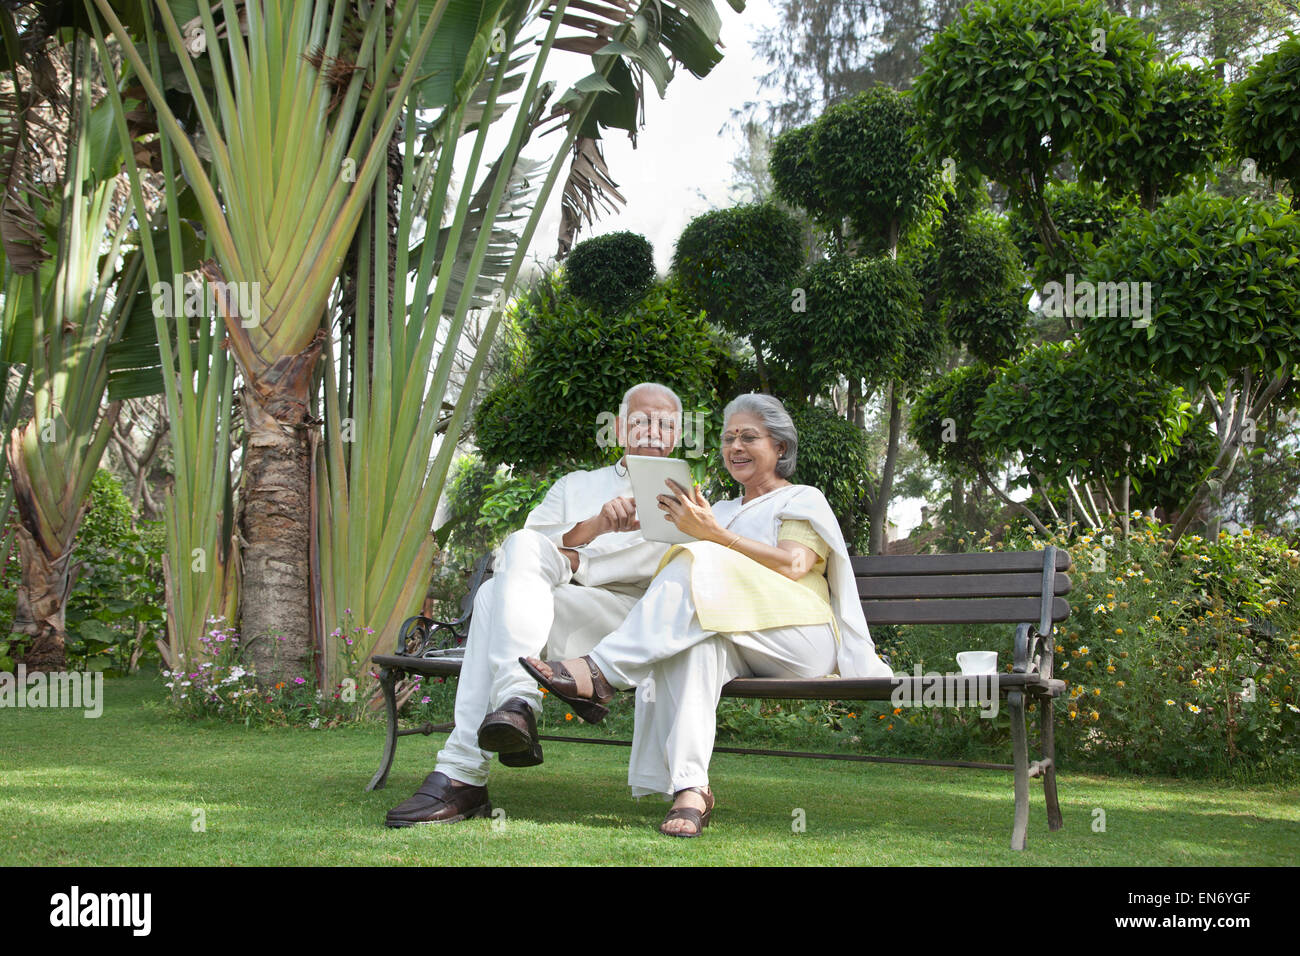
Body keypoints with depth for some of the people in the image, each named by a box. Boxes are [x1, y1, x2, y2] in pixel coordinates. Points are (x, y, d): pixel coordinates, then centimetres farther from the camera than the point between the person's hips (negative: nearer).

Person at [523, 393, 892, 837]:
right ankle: (689, 787, -49)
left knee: (700, 566, -29)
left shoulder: (803, 500, 16)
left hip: (799, 640, -4)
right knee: (695, 639, -36)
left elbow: (793, 567, -7)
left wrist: (713, 534, -14)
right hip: (737, 648, 4)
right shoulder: (721, 511, 33)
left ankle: (599, 672, -38)